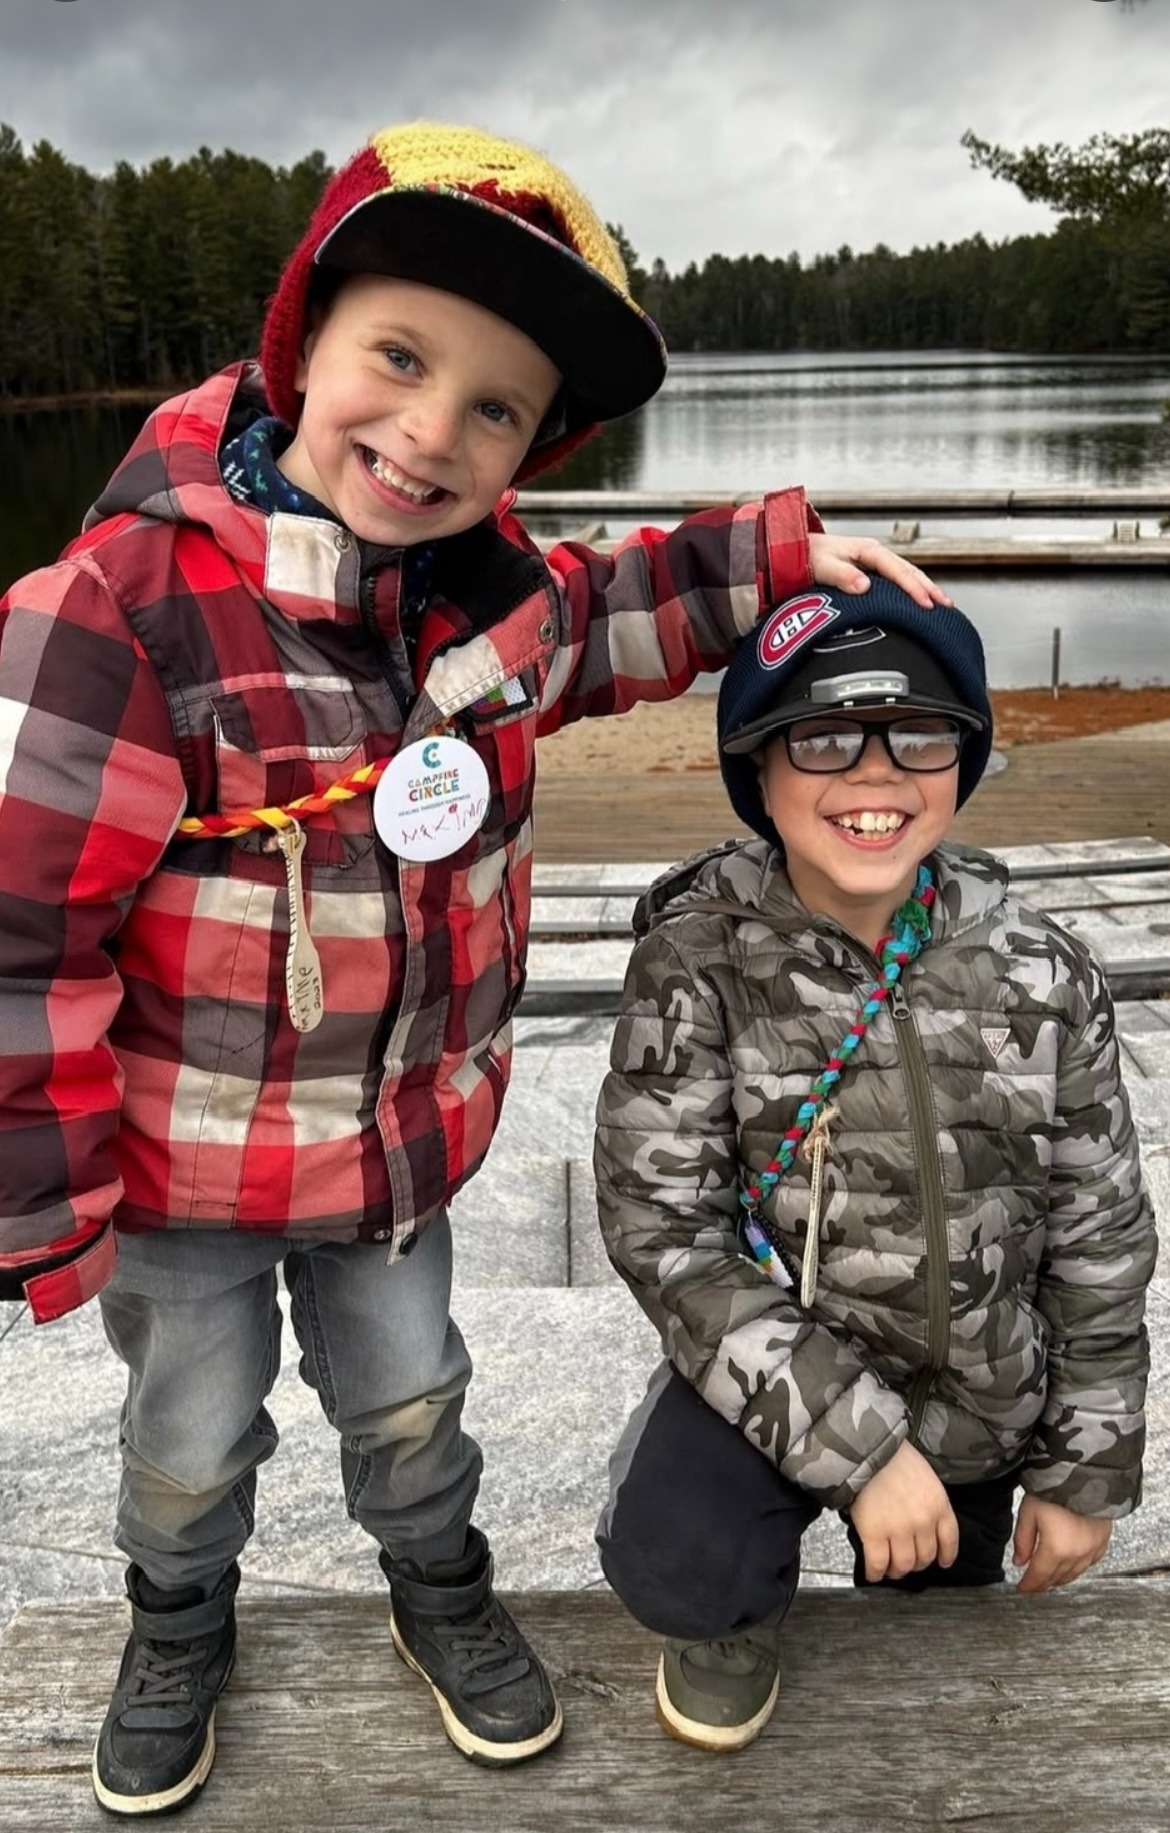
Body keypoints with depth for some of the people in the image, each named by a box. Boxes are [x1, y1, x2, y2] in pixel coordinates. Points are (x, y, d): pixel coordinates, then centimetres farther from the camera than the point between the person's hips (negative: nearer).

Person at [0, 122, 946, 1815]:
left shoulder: (490, 590, -10)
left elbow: (608, 617, 15)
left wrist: (779, 552, 0)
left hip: (407, 1145, 4)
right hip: (183, 1167, -3)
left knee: (409, 1400, 26)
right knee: (190, 1436, 22)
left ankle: (439, 1587, 56)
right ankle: (180, 1624, 54)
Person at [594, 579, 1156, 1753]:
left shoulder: (1042, 975, -13)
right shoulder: (701, 956, -20)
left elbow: (1099, 1245, -2)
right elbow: (660, 1227, -22)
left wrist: (1087, 1471, 3)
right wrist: (857, 1440, -26)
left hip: (978, 1406, 3)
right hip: (773, 1380, -2)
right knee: (669, 1567, -27)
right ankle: (734, 1611, 9)